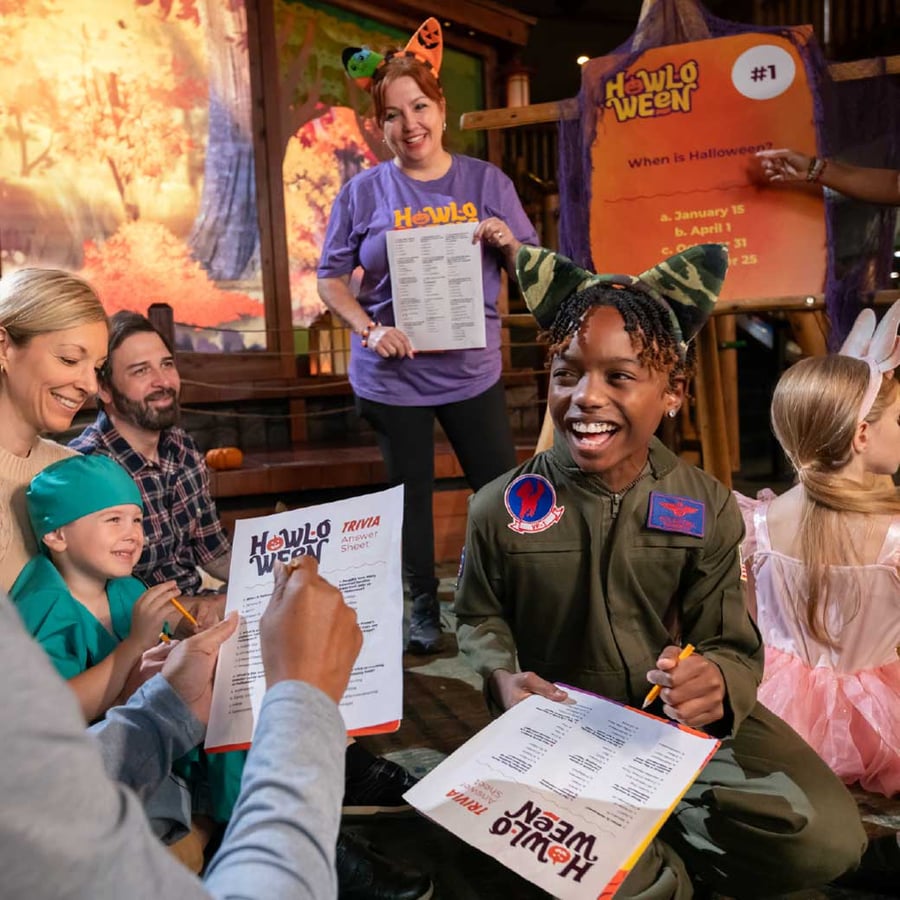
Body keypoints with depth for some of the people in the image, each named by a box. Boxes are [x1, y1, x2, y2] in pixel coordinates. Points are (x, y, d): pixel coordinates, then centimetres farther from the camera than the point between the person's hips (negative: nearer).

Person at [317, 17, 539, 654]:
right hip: (392, 375, 0)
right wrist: (369, 329, -14)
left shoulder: (486, 182, 2)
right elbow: (332, 278, 3)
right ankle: (424, 608, 33)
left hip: (473, 369, 1)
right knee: (411, 493, 12)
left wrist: (509, 243, -16)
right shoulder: (363, 192, -1)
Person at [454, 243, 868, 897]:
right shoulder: (503, 508, -11)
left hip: (687, 718, 2)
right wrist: (504, 677, -17)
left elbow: (736, 648, -5)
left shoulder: (707, 509, -8)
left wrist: (717, 680, -29)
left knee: (829, 837, -16)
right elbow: (480, 616, 4)